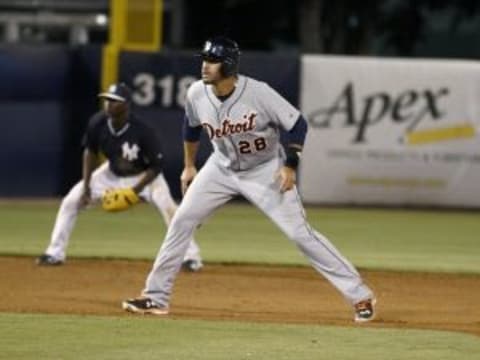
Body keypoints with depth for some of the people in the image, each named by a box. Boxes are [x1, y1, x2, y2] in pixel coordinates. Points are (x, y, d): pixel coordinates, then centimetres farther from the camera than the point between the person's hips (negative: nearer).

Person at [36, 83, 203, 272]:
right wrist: (86, 187, -6)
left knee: (167, 206, -27)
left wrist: (135, 191, -31)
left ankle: (191, 257, -17)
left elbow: (156, 167, -23)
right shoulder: (97, 123, -23)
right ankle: (55, 253, 10)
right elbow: (90, 152, -3)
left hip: (144, 176, -4)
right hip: (112, 173, 4)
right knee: (71, 201, -3)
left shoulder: (141, 131, -34)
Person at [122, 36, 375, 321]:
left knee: (300, 232, -11)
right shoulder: (197, 94, -14)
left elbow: (297, 124, -18)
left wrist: (290, 166, -24)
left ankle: (360, 295, -6)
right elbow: (192, 127, 9)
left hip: (267, 171, -5)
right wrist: (189, 166, 16)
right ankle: (157, 297, 9)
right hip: (222, 168, 5)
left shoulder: (258, 93, -28)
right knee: (182, 221, -3)